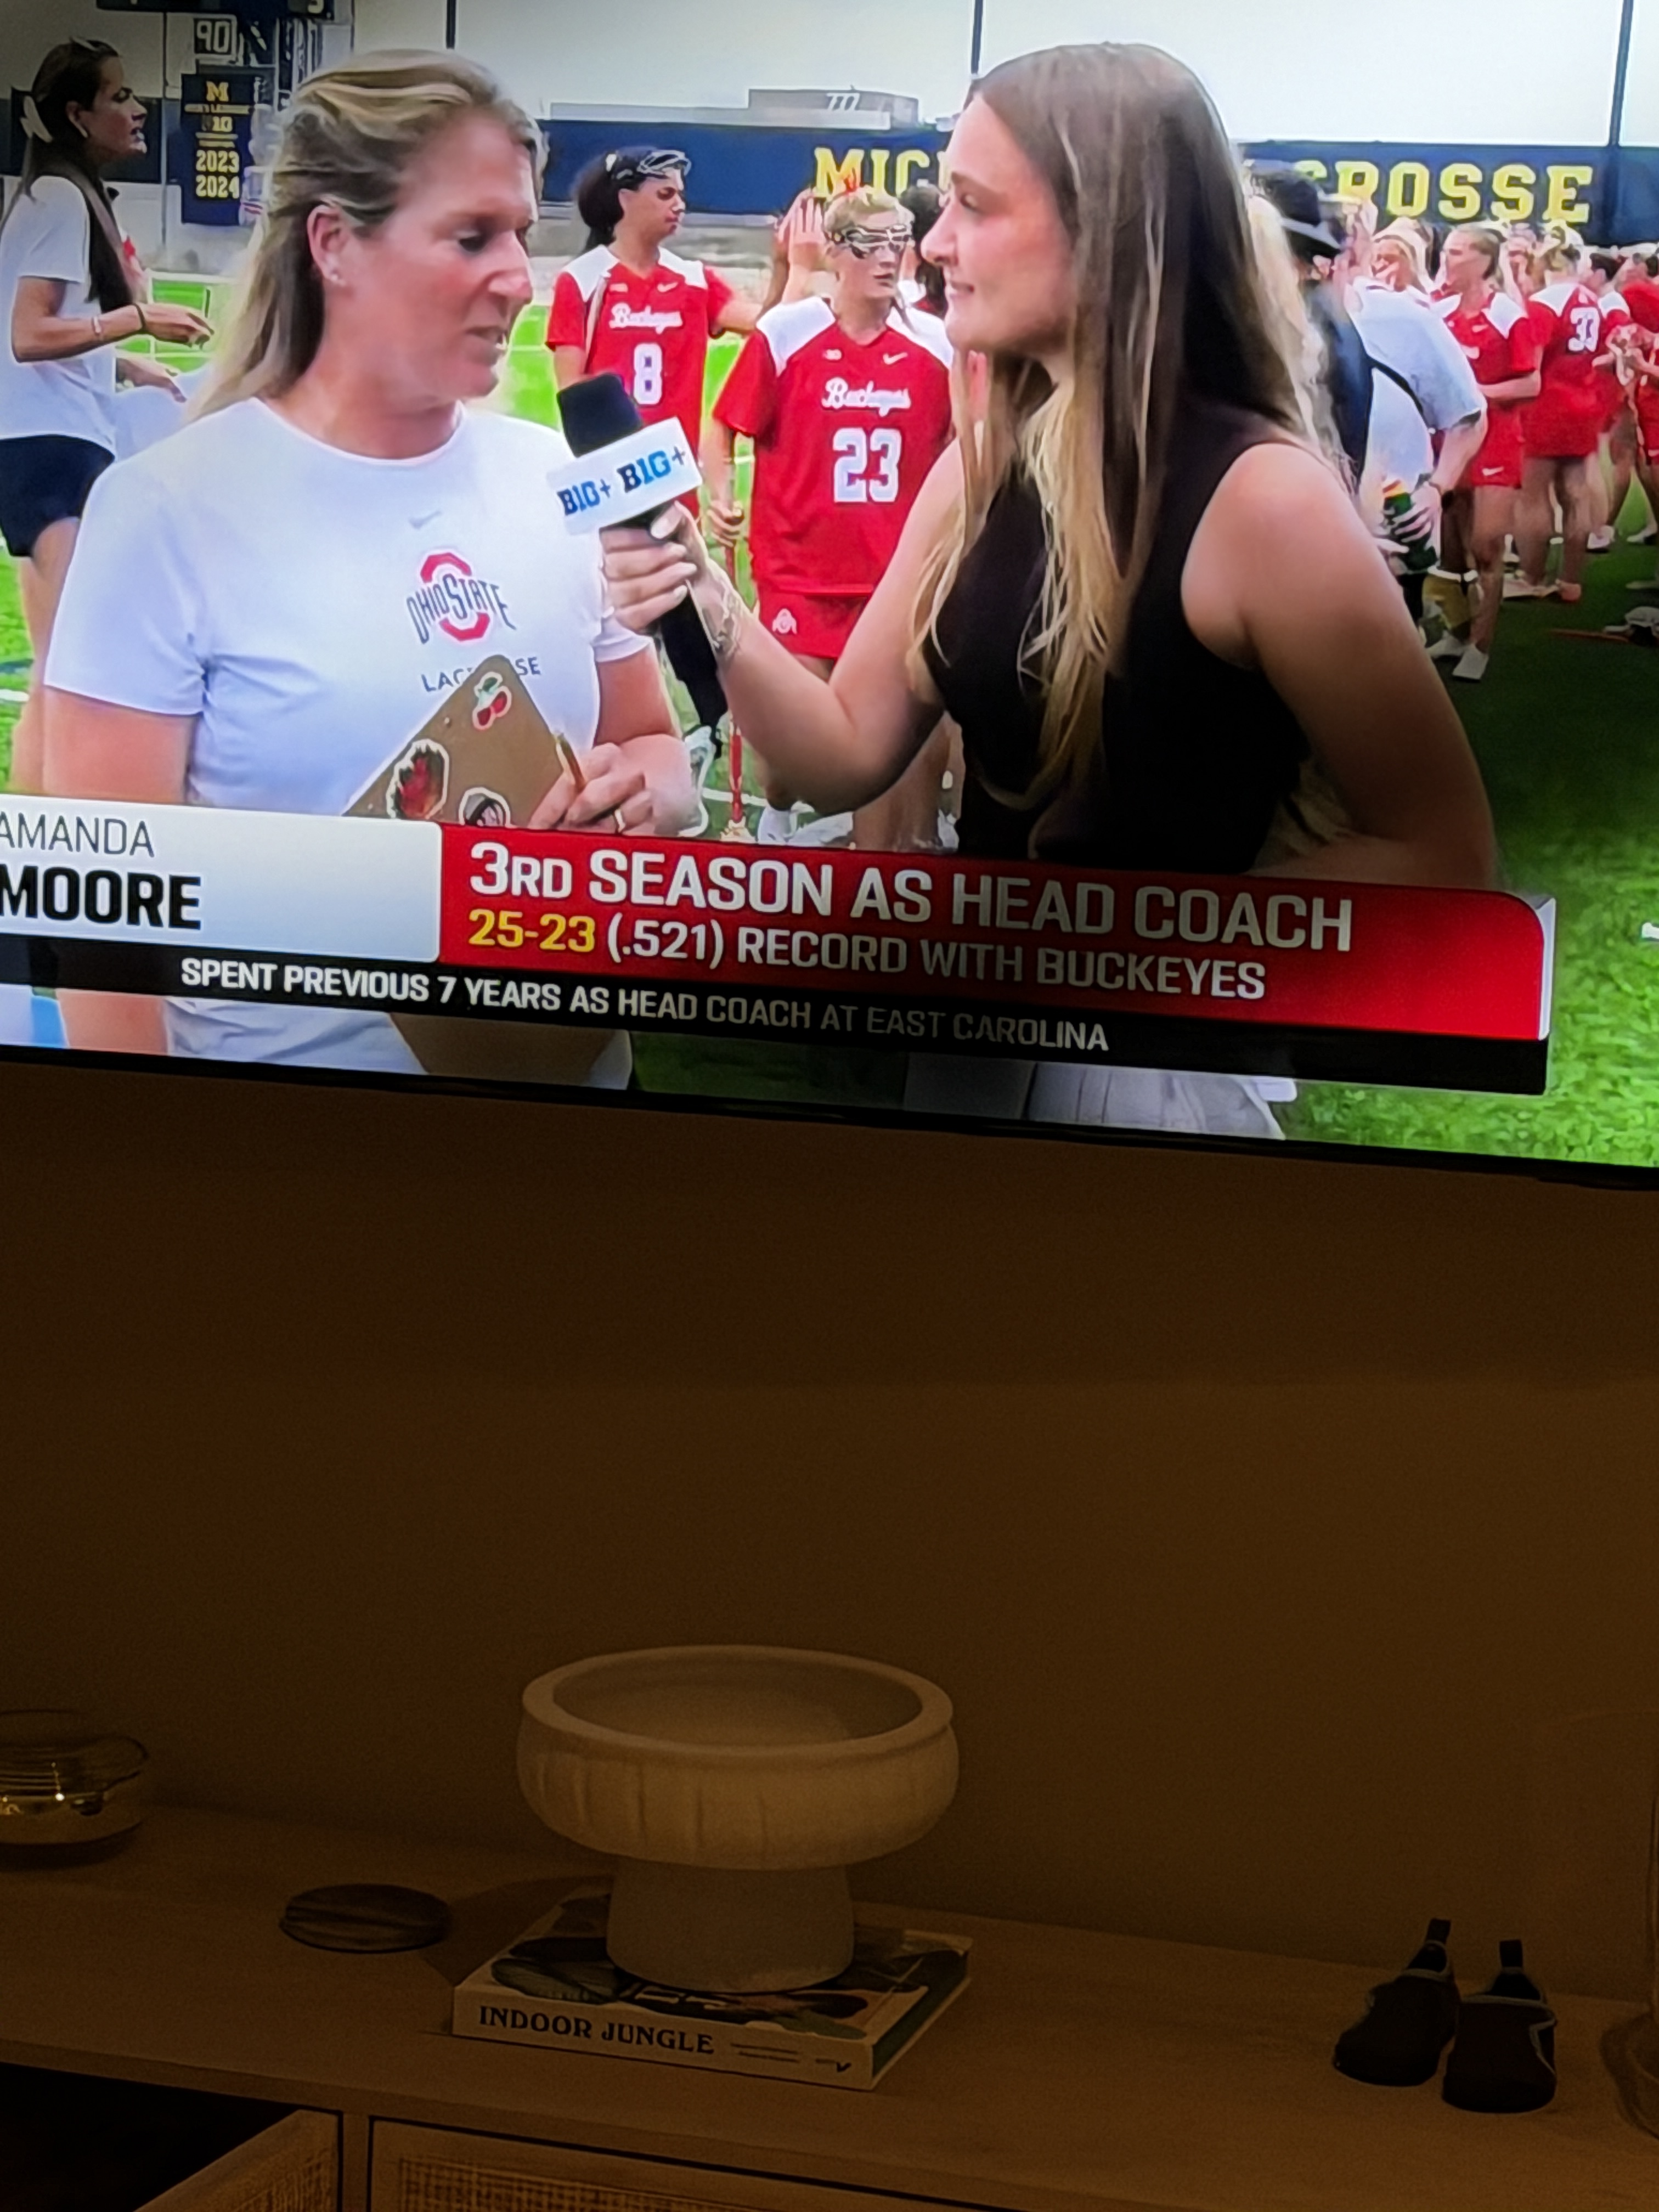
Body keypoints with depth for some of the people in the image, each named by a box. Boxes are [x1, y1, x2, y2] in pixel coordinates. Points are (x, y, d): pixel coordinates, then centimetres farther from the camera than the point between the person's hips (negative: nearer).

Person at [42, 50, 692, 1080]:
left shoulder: (561, 483, 0)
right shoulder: (169, 511, -14)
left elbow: (655, 747, 11)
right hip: (288, 1070, -4)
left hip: (567, 1069, 5)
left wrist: (642, 794, -12)